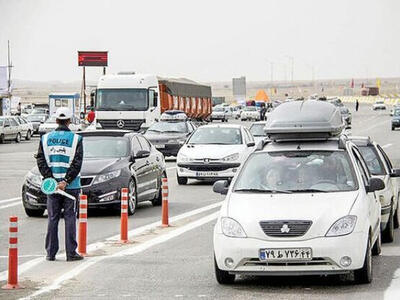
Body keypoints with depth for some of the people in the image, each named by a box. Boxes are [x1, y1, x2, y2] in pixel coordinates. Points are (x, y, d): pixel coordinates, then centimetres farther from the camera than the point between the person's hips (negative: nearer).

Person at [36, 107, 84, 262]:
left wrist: (51, 179, -6)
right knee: (70, 218, 2)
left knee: (52, 219, 8)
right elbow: (77, 163, -11)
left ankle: (50, 253, 9)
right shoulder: (76, 139, -4)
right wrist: (66, 181, -12)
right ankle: (71, 253, 1)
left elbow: (41, 161, -2)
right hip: (71, 186, -2)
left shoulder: (45, 138, 4)